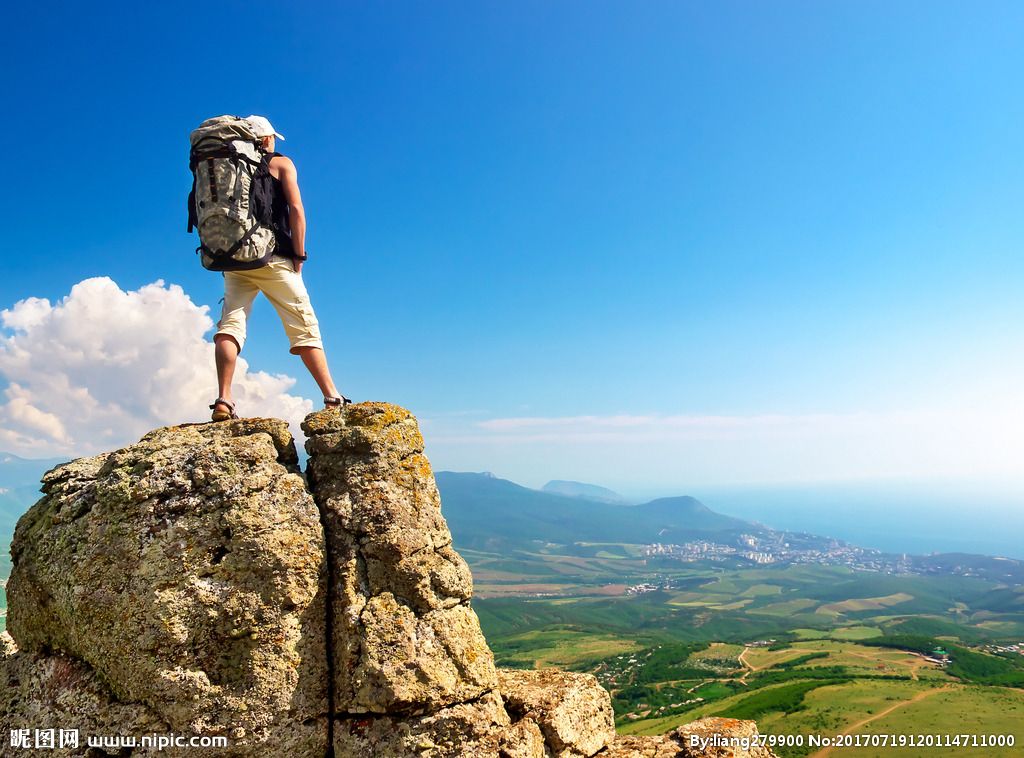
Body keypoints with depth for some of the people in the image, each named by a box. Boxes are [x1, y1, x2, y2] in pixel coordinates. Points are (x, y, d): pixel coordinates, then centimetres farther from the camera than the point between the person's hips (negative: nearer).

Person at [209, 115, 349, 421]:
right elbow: (295, 209, -3)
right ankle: (333, 398, -7)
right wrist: (299, 256, -3)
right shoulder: (280, 163, 9)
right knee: (304, 326, -3)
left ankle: (223, 401, -16)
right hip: (273, 257, -4)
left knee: (229, 325, -2)